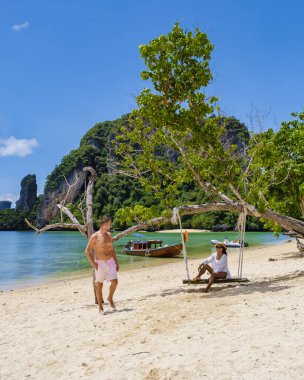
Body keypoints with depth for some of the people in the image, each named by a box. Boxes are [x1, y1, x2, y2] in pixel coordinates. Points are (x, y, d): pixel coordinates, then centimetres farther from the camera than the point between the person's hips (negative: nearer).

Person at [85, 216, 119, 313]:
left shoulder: (109, 235, 7)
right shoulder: (94, 237, -11)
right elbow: (87, 252, -9)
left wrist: (116, 263, 11)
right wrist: (94, 264, -14)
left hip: (110, 262, 5)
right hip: (100, 263, -4)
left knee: (115, 282, -5)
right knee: (99, 285, 4)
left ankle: (110, 298, 24)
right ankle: (100, 307, 17)